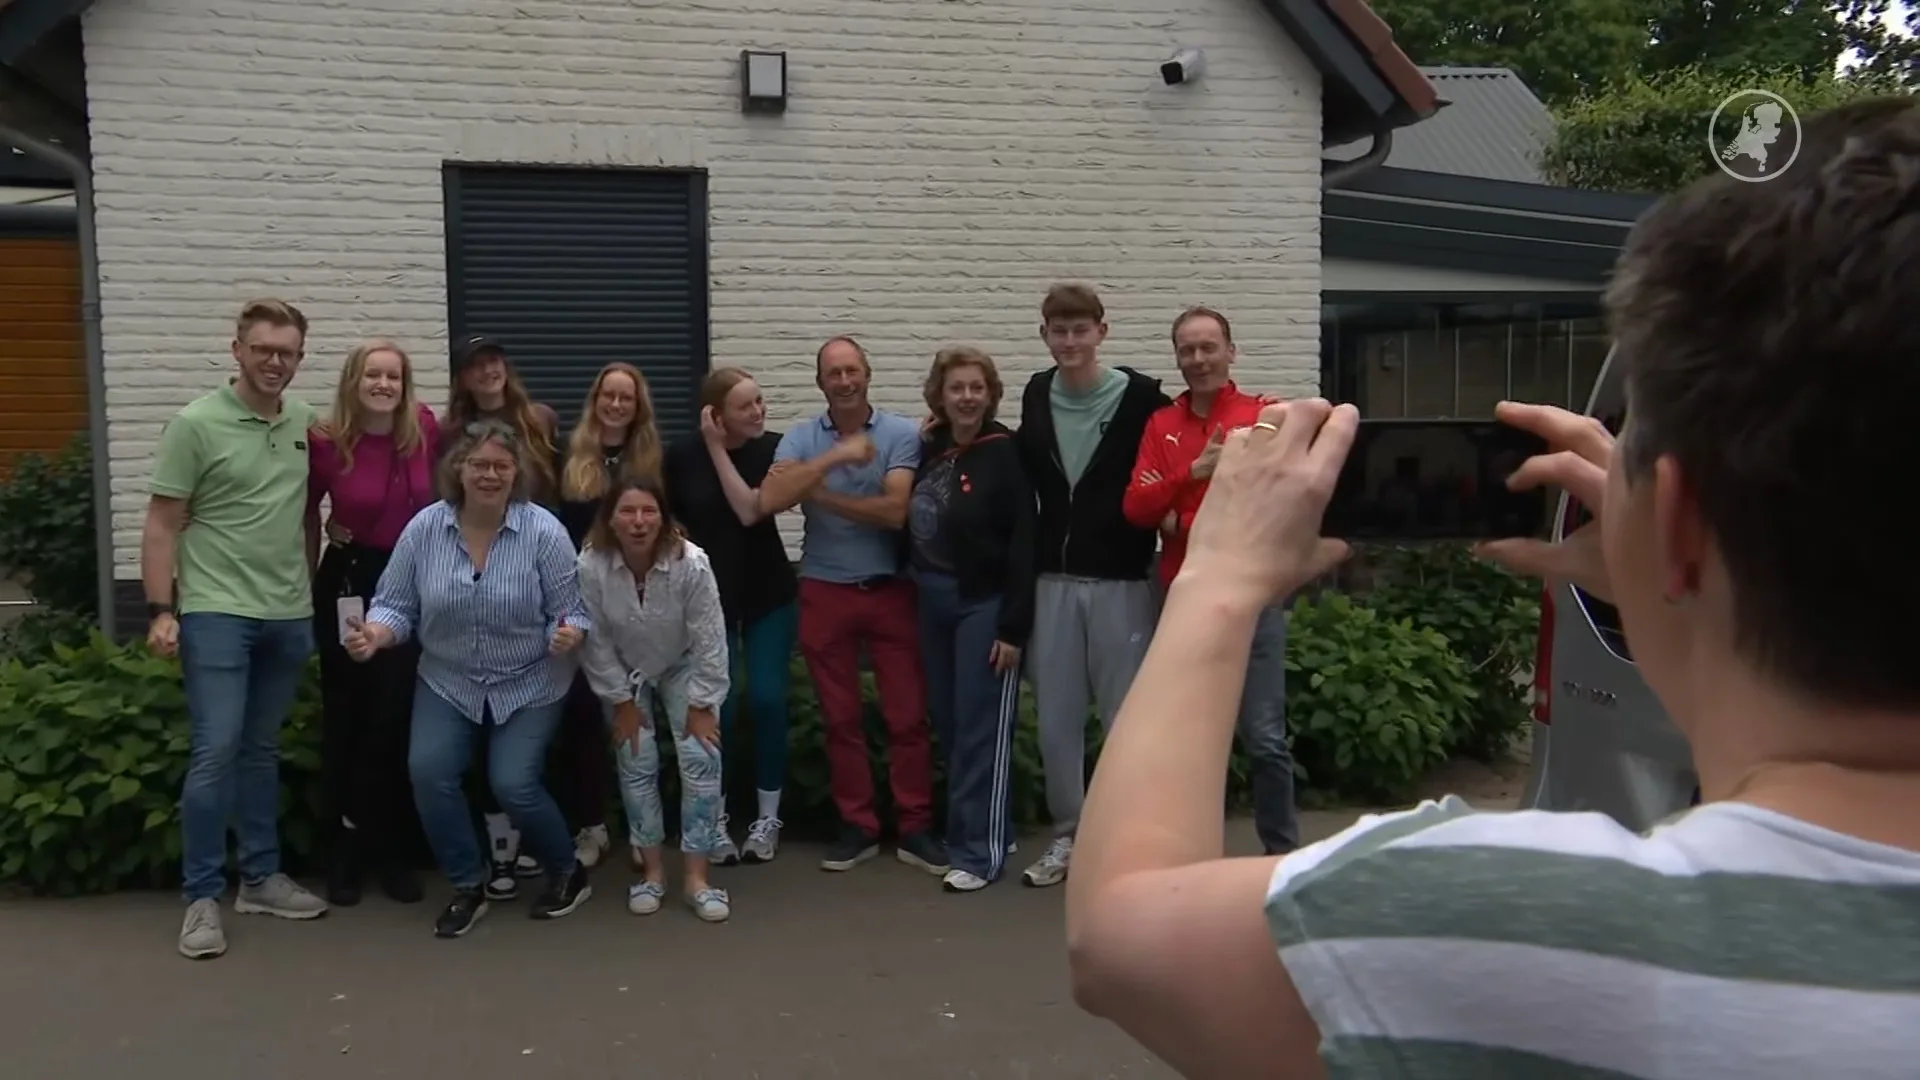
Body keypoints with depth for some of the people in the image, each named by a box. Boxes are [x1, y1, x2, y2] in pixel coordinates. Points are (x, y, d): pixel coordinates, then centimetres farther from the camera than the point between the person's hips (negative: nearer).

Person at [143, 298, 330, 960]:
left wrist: (310, 584, 12)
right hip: (216, 613, -5)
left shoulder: (306, 424, 7)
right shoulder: (196, 424, -7)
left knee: (261, 750, 14)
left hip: (290, 615, 5)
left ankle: (260, 879, 23)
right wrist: (161, 610, -13)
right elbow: (161, 526, -6)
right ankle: (202, 897, 3)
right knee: (215, 751, -7)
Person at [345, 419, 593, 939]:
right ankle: (468, 886, 6)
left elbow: (573, 611, -11)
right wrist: (374, 634, -24)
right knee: (428, 771, -15)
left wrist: (569, 634, -33)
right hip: (448, 682, 3)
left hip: (528, 686, -3)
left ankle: (569, 872, 15)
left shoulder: (544, 531, -15)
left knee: (513, 783, -13)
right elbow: (397, 605, -3)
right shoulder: (425, 527, -9)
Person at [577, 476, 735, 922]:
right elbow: (596, 643, -16)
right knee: (636, 765, -3)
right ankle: (653, 869, 13)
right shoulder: (590, 566, -29)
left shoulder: (691, 563, -33)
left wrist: (701, 705, -18)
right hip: (625, 674, 1)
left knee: (701, 760, -10)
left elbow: (709, 641, -23)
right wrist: (621, 701, -11)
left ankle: (697, 877, -3)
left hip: (682, 668, -1)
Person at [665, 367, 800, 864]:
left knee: (767, 700, -3)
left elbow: (750, 511, -22)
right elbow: (665, 519, 7)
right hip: (709, 596, 0)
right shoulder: (682, 456, -7)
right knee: (719, 705, -3)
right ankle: (714, 817, 13)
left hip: (769, 596, 0)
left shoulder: (773, 448, -9)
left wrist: (718, 450, -20)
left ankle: (767, 818, 11)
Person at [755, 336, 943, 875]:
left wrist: (818, 494, -11)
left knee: (908, 715, 3)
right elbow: (769, 501, -17)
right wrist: (835, 456, -22)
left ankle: (915, 828, 14)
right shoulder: (799, 438, 0)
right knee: (841, 718, 10)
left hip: (891, 590, -2)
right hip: (825, 593, 2)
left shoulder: (902, 433, -5)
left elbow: (894, 511, -17)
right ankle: (857, 827, 21)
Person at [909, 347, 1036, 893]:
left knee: (981, 730, -2)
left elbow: (1022, 544, -14)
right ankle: (970, 833, 25)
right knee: (948, 725, 12)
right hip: (933, 601, 6)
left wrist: (1013, 626, -17)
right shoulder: (929, 449, 7)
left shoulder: (1005, 453, -11)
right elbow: (913, 524, 11)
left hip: (984, 604, -6)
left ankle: (980, 852, 6)